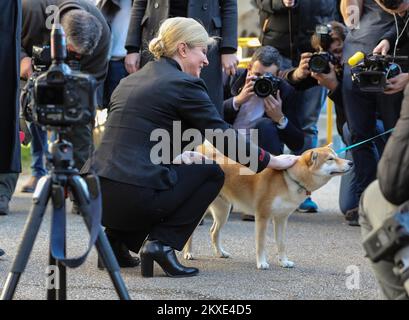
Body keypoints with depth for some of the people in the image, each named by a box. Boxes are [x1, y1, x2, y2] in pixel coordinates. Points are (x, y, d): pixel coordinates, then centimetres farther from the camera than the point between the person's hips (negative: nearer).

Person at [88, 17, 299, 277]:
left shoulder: (132, 80, 20)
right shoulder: (183, 84, -4)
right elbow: (224, 136, -2)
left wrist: (173, 155, 15)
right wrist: (272, 161, 9)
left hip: (97, 196, 8)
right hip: (133, 197, -8)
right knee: (211, 172, 13)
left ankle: (117, 238, 16)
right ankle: (162, 243, 1)